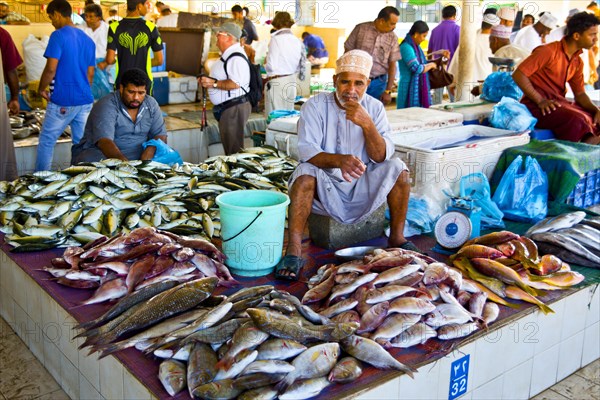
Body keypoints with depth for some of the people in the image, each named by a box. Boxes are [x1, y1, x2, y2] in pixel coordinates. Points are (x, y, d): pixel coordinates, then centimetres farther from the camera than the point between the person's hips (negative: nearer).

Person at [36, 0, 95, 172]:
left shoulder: (59, 35, -10)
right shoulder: (88, 40, 11)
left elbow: (51, 69, -15)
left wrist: (41, 89, 0)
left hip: (63, 100, -6)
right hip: (85, 100, 6)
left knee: (46, 141, 6)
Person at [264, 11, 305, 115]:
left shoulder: (276, 39, -12)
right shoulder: (297, 41, 5)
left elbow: (271, 66, -14)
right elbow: (300, 66, 10)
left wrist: (265, 64, 6)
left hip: (277, 82, -6)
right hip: (292, 82, 6)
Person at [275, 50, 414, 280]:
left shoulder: (374, 108, -2)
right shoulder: (315, 106, -10)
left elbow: (381, 157, -12)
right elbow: (307, 151, -23)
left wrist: (367, 124, -29)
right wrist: (339, 160, -42)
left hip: (363, 188, 3)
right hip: (325, 190, -2)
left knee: (396, 168, -17)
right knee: (305, 172, -32)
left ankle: (397, 238, -6)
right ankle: (293, 250, -33)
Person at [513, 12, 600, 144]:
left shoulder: (578, 62, 14)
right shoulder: (549, 51, -12)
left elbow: (580, 94, 14)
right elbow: (518, 75, -18)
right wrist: (540, 101, -21)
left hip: (557, 102, 8)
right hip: (536, 106, -8)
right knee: (576, 119, -30)